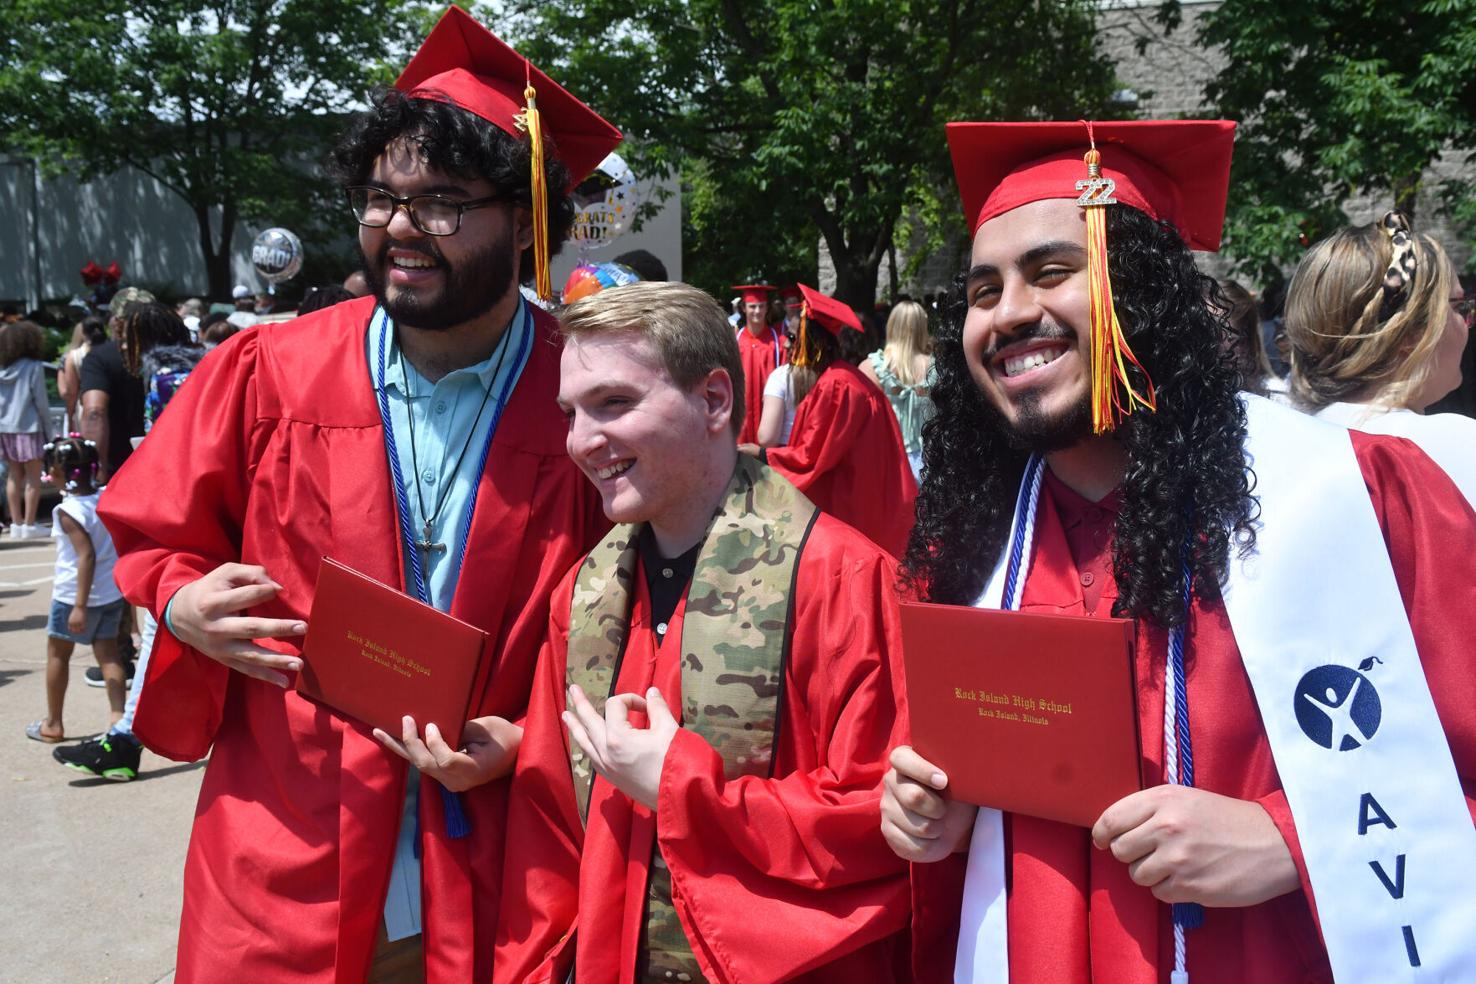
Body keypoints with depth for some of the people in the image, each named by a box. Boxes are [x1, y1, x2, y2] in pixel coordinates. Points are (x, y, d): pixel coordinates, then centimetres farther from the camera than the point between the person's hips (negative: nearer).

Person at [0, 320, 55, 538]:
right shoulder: (33, 367, -8)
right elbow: (41, 402, -8)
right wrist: (49, 431, 0)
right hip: (28, 427, -6)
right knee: (33, 476, 0)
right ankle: (29, 525, -1)